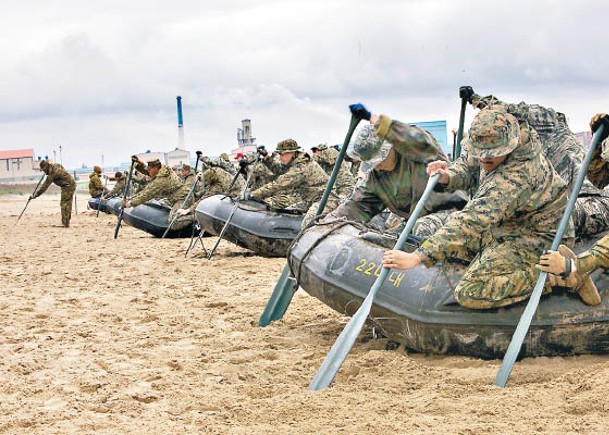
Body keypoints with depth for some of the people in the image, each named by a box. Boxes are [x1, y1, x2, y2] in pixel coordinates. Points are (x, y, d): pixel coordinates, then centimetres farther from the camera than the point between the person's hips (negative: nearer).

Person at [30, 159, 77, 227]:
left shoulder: (52, 174, -19)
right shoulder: (56, 165, 5)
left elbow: (44, 186, -17)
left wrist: (35, 195, -12)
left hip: (67, 187, -10)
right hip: (72, 184, 10)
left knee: (64, 204, -5)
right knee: (68, 204, 14)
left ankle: (65, 223, -5)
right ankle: (67, 222, 20)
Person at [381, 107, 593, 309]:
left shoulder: (517, 175, -36)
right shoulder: (494, 144, -10)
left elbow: (471, 222, -42)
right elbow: (467, 164, 10)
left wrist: (417, 257, -46)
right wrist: (448, 176, -17)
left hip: (536, 238, -10)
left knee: (470, 294, -22)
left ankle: (552, 276, -12)